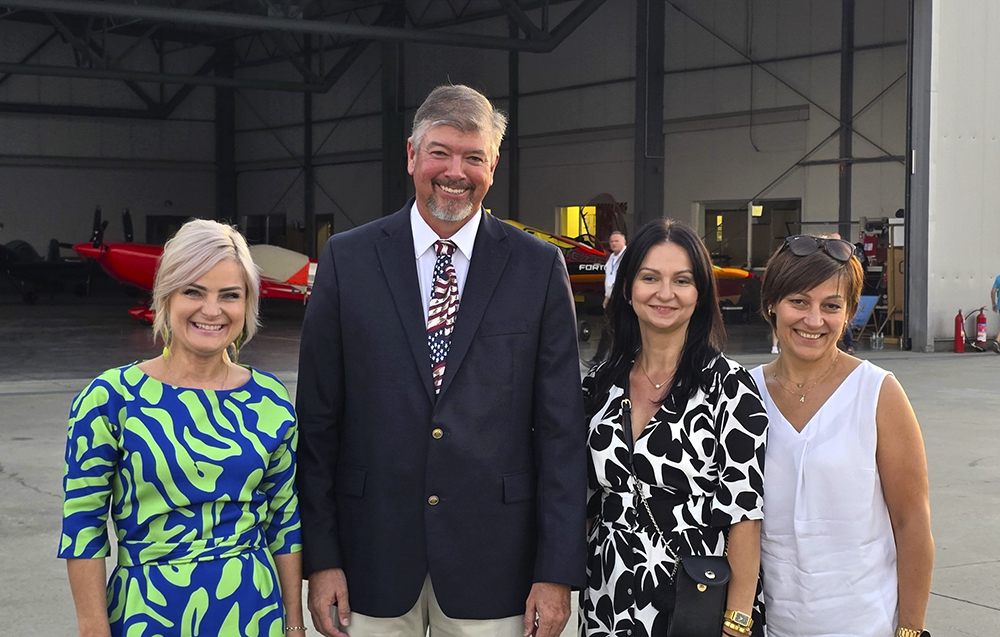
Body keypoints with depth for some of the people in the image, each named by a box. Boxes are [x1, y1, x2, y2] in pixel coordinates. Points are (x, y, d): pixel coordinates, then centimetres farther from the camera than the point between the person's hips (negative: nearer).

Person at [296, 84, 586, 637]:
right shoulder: (347, 260, 0)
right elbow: (318, 419, 1)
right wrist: (320, 556, -3)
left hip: (493, 560, 0)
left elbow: (561, 427, -1)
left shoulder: (539, 267, 0)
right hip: (373, 553, 1)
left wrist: (558, 570, -5)